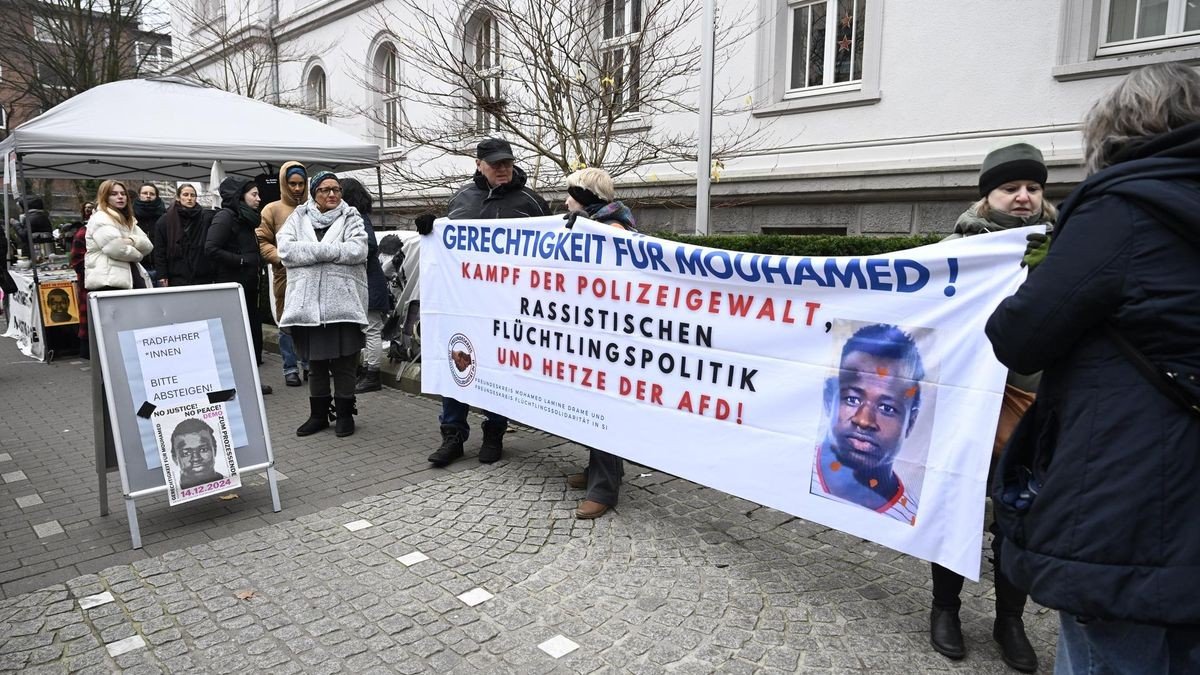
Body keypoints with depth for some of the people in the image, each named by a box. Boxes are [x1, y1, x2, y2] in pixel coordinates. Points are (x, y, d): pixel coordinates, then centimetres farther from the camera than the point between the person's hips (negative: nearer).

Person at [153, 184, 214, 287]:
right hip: (177, 278, 0)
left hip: (203, 278, 1)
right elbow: (159, 251, 4)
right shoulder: (165, 221, 6)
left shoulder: (206, 217, 6)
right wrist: (162, 276, -2)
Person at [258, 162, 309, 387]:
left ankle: (309, 364, 22)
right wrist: (281, 257, -15)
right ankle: (290, 368, 13)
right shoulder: (272, 210, 2)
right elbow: (261, 242, -1)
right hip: (285, 275, -2)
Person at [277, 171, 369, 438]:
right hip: (308, 303, 2)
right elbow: (285, 249, -4)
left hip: (343, 302, -2)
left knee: (344, 362, 3)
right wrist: (327, 250, -12)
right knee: (315, 363, 12)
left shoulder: (351, 218, 6)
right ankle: (318, 414, 25)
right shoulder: (298, 218, 12)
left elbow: (357, 250, -12)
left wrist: (312, 251, -9)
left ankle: (345, 414, 17)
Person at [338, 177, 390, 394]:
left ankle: (373, 376, 2)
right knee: (367, 330, 15)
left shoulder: (359, 219, -14)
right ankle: (367, 371, 23)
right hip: (362, 283, 10)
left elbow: (370, 246, -25)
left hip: (369, 284, -10)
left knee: (371, 330, -4)